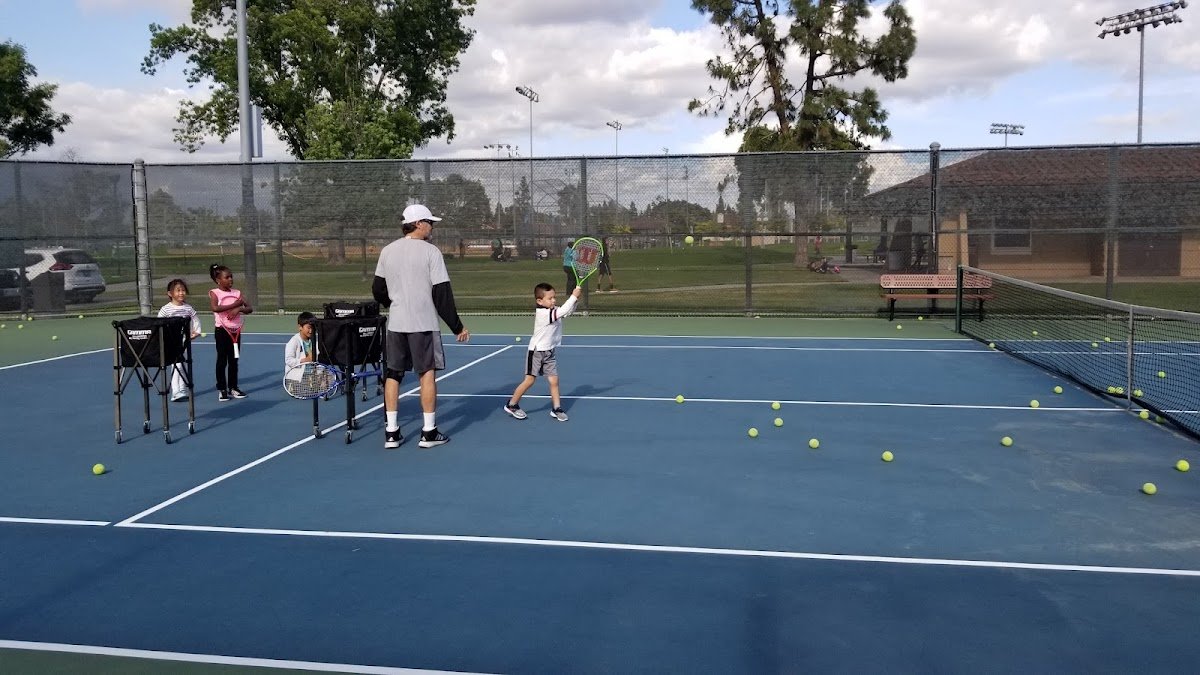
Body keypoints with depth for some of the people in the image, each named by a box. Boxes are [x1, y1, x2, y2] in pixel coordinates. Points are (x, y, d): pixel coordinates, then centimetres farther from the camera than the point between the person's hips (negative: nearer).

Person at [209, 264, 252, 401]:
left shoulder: (237, 293, 6)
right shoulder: (214, 293, -6)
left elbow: (250, 308, 0)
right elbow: (214, 308, -25)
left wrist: (239, 309, -19)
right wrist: (234, 304, -22)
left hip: (236, 330, 4)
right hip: (222, 330, -4)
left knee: (233, 360, 10)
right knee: (222, 360, -1)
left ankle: (233, 387, 18)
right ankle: (222, 390, 5)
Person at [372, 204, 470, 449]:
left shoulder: (387, 251, 5)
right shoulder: (430, 251, -10)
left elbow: (378, 290, 11)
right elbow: (442, 294, -12)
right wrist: (457, 327, -5)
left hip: (396, 324, 4)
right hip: (424, 324, -4)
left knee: (393, 374, 10)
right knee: (427, 374, 5)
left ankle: (391, 432, 12)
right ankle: (429, 432, 9)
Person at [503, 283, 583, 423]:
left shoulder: (553, 310, 2)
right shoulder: (542, 313, -24)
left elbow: (568, 312, 9)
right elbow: (562, 311, -32)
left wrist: (575, 299, -8)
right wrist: (573, 296, -27)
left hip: (549, 353, 7)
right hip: (536, 352, -7)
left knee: (554, 380, 2)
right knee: (529, 380, -1)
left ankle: (556, 408, 10)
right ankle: (511, 405, 14)